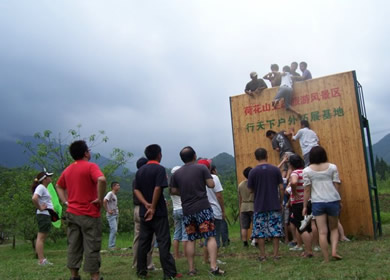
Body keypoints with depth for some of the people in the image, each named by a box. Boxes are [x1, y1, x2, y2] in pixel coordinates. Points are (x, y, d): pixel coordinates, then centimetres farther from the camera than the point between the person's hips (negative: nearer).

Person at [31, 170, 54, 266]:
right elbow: (34, 198, -28)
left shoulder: (44, 188, 18)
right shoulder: (41, 187, -11)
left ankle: (42, 260, 14)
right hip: (43, 215, -10)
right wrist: (40, 208, -16)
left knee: (42, 238, 10)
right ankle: (41, 260, -8)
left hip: (47, 215, 10)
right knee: (41, 237, -8)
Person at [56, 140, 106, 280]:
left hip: (72, 213, 7)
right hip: (89, 214, -7)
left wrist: (66, 201, 16)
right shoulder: (90, 166, -12)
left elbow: (58, 186, 24)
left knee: (73, 246, 11)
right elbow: (102, 180, -30)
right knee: (92, 247, 0)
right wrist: (100, 199, -20)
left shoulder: (68, 169, 11)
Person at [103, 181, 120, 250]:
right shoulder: (110, 194, -11)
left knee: (114, 230, 9)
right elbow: (104, 201, -25)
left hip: (116, 215, 9)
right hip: (111, 215, -9)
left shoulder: (115, 195, 17)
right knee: (114, 230, -13)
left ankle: (112, 246, 14)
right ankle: (111, 246, -7)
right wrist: (107, 210, -21)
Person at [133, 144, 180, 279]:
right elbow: (157, 189, -19)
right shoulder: (159, 169, -9)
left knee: (143, 242, 11)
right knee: (163, 242, -5)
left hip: (143, 211, 6)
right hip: (158, 212, -6)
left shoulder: (139, 171, 12)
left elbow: (136, 190, 5)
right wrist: (153, 208, -14)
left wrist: (146, 204, -6)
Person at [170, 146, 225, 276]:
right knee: (210, 237, 0)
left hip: (187, 210, 4)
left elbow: (173, 191, 8)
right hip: (203, 207, -4)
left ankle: (191, 268, 13)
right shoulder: (201, 168, -3)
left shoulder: (177, 173, 6)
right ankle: (213, 266, -9)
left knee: (191, 239, 12)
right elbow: (211, 184, -6)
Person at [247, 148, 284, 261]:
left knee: (260, 232, 7)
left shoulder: (253, 172, -5)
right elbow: (281, 188, 1)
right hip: (274, 205, 1)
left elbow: (251, 189, 1)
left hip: (259, 206, -1)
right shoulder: (275, 169, -1)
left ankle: (262, 255, 9)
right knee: (275, 230, 9)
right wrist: (281, 202, 11)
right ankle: (276, 254, 11)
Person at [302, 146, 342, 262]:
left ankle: (326, 259, 4)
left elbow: (307, 190, -2)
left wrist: (305, 206, 6)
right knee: (334, 228, 19)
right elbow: (337, 185, 0)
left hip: (317, 203, -1)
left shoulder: (307, 170, -2)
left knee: (322, 232, 2)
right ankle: (334, 251, 3)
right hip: (333, 201, 1)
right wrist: (338, 200, 14)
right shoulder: (332, 167, 1)